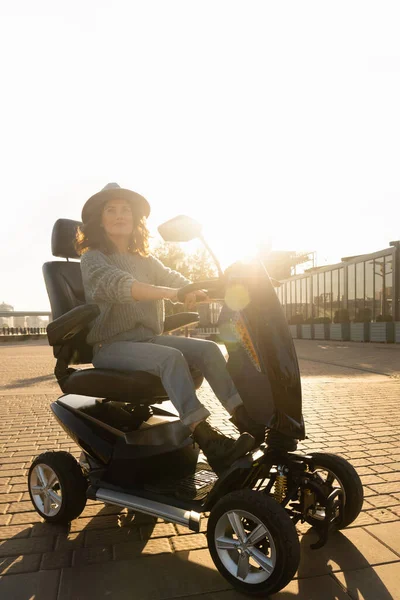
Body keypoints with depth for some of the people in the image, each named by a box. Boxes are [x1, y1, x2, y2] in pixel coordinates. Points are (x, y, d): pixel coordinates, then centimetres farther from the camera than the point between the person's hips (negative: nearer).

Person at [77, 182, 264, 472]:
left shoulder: (145, 260, 18)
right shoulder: (93, 258, -3)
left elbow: (174, 278, 1)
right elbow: (118, 285, -25)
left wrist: (202, 291, -21)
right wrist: (171, 293, -40)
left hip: (149, 338, 6)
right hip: (111, 346, -6)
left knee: (208, 349, -16)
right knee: (171, 357, -33)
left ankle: (244, 417, -18)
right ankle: (206, 439, -37)